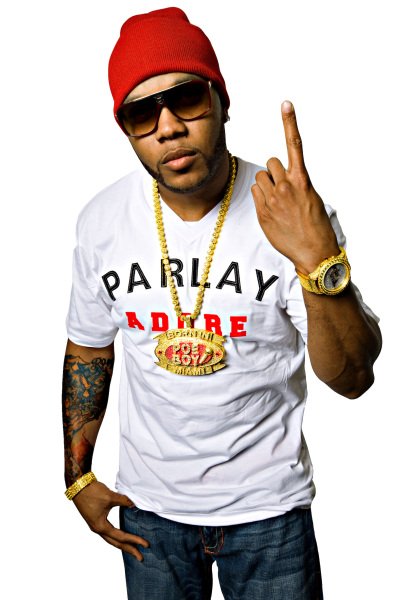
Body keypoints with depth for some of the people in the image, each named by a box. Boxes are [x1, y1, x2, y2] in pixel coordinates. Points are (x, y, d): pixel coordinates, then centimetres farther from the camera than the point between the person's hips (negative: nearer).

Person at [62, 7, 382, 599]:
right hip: (148, 502, 3)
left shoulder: (295, 216, -19)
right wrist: (78, 476, 7)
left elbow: (352, 379, -24)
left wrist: (319, 259, -38)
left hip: (268, 506, -2)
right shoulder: (102, 220, -8)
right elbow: (88, 351, 6)